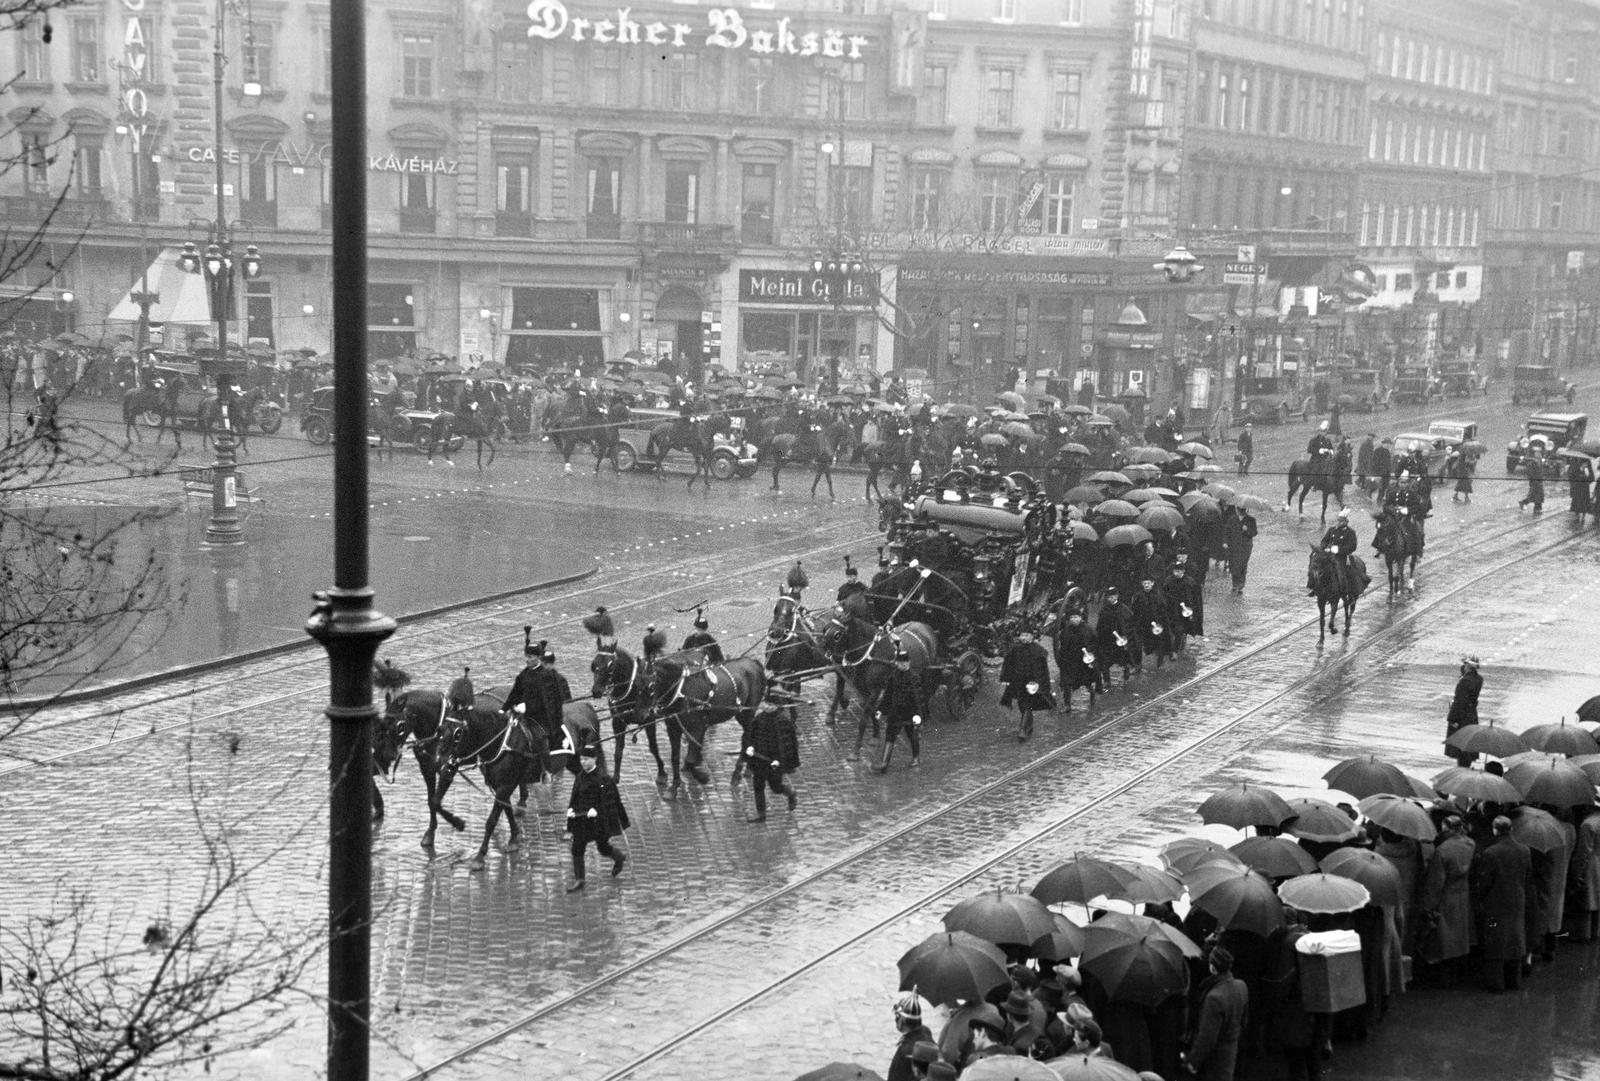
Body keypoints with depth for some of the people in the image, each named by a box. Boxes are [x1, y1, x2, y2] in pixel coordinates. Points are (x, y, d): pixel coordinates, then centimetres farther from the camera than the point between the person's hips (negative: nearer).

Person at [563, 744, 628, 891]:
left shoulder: (603, 778, -17)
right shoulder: (581, 776, 4)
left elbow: (609, 801, -16)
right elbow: (575, 795, 12)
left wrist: (596, 810, -29)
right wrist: (571, 808, -5)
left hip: (599, 819, -6)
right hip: (581, 819, 6)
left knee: (603, 848, 9)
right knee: (577, 849, 1)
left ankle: (620, 858, 41)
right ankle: (578, 880, 9)